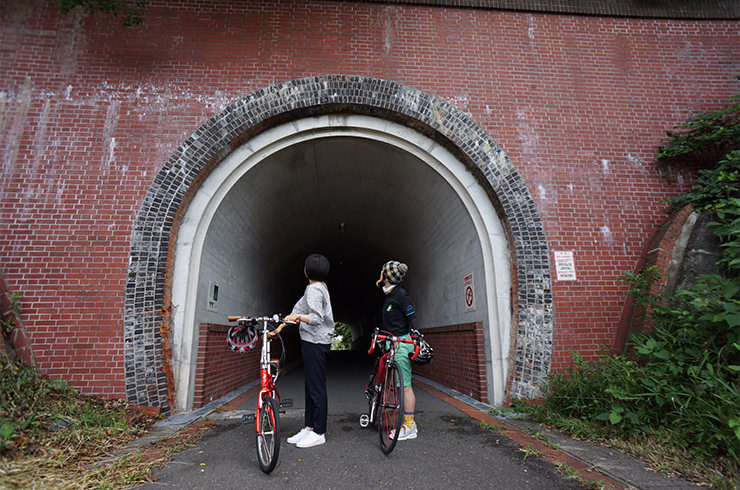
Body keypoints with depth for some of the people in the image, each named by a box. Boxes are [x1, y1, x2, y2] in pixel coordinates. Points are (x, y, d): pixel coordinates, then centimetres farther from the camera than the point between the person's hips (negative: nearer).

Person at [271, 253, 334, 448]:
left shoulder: (314, 289, -14)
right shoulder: (319, 287, 15)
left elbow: (318, 318, -22)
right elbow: (299, 308, 18)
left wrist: (298, 317, -34)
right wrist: (280, 327, 18)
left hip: (316, 343, -10)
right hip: (312, 342, 10)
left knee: (316, 387, -2)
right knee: (310, 386, 14)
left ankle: (318, 432, 8)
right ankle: (309, 427, 23)